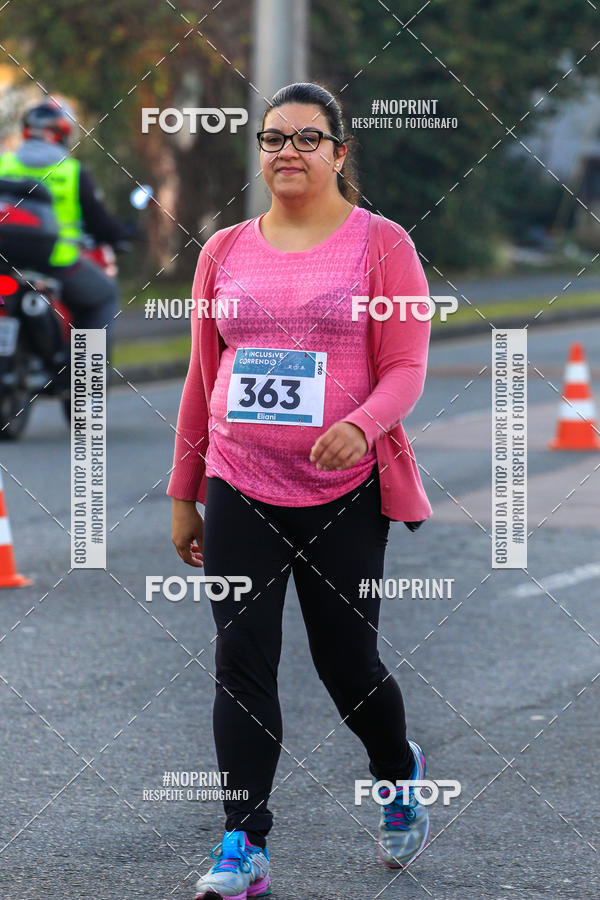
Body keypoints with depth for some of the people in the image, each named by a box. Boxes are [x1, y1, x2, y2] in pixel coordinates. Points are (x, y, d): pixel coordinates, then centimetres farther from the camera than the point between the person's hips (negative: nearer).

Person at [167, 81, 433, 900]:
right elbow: (202, 377, 14)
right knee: (241, 663, -5)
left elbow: (406, 368, -6)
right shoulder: (225, 252, 10)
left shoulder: (381, 244, -1)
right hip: (240, 490, 3)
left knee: (348, 664, 4)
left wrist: (361, 426, -27)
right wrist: (183, 494, 14)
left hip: (346, 494, -3)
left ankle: (400, 774, 35)